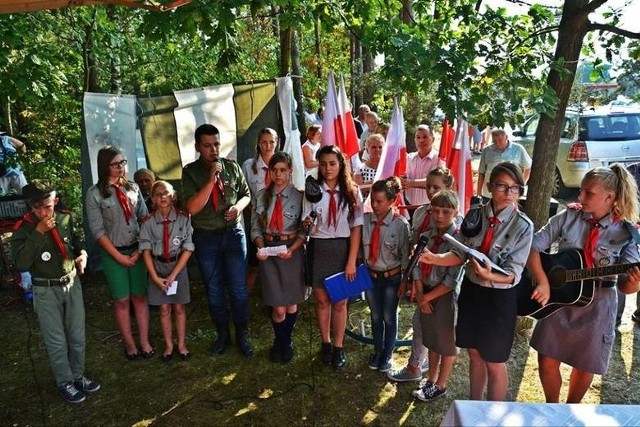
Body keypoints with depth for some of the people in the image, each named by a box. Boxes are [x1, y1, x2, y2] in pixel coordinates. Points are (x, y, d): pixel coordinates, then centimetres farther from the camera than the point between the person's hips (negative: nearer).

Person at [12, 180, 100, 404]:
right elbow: (21, 262, -25)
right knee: (57, 342, 7)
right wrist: (39, 232, -28)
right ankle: (65, 383, 25)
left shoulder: (65, 219, -2)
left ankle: (78, 375, 34)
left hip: (72, 284, 4)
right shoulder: (23, 229, -12)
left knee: (77, 337, 14)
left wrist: (82, 254, -4)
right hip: (46, 291, -3)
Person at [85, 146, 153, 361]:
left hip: (137, 250, 3)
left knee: (140, 296, 7)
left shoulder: (133, 188, 3)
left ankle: (145, 342, 18)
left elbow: (145, 219, 3)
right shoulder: (95, 194, -7)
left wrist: (139, 250, -5)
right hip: (113, 254, -3)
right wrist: (118, 256, -9)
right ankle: (129, 344, 21)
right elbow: (98, 231, -8)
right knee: (122, 300, 7)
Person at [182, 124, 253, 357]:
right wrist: (212, 179, -23)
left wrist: (239, 206, -11)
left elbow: (246, 193, 11)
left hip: (234, 233, 1)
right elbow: (193, 207, -17)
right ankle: (222, 334, 31)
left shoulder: (232, 166, -1)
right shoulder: (190, 171, -7)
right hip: (206, 237, 0)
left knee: (239, 288, 5)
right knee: (214, 290, 12)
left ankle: (242, 335, 24)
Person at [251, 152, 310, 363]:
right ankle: (280, 342, 29)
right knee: (278, 308, 0)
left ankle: (286, 342, 38)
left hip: (292, 251, -1)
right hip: (268, 251, 1)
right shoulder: (262, 196, 2)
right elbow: (256, 227, 6)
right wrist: (260, 247, -10)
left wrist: (291, 249, -18)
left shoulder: (299, 196, -7)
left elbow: (304, 229, -4)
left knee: (291, 302, 13)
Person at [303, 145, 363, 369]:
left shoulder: (352, 191, -4)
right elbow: (306, 223, -2)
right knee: (322, 300, 13)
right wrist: (307, 224, -27)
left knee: (340, 302, 9)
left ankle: (338, 347, 27)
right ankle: (325, 344, 33)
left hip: (343, 248, -1)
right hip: (318, 249, 1)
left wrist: (352, 261, -9)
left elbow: (356, 227, -6)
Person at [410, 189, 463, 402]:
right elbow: (417, 267, 0)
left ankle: (440, 385, 31)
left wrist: (427, 297, -14)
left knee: (446, 342, 13)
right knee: (431, 340, 21)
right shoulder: (426, 237, -1)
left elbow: (452, 280, -20)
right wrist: (420, 296, -9)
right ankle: (431, 380, 40)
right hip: (426, 295, 6)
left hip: (446, 296, -6)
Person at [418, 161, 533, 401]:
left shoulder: (523, 226, -15)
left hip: (499, 298, -4)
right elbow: (460, 254, -2)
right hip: (470, 291, 4)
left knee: (494, 362, 12)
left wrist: (488, 275, -37)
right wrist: (435, 259, -20)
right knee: (474, 354, 20)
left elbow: (513, 274, -18)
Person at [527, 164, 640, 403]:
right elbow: (533, 246, -7)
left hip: (596, 308, -1)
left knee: (584, 366, 14)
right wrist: (542, 282, -17)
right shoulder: (568, 217, -7)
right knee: (547, 361, 7)